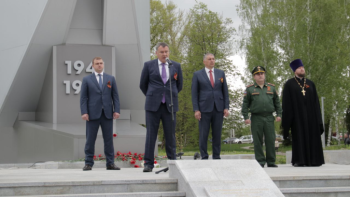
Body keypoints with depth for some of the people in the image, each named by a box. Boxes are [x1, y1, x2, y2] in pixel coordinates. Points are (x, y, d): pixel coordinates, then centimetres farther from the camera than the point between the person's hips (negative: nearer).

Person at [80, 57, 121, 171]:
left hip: (107, 114, 2)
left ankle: (110, 163, 8)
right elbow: (83, 97, 2)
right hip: (93, 113, -2)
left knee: (109, 139, 3)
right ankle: (88, 163, 6)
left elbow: (115, 96, 9)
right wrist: (84, 112, -8)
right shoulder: (87, 80, 7)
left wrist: (117, 110, -2)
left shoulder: (111, 79, 12)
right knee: (90, 140, 0)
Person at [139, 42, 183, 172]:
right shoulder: (149, 65, 4)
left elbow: (179, 85, 20)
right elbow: (143, 85, 13)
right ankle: (148, 164, 1)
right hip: (153, 105, -1)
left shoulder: (176, 66, 9)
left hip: (170, 106, 2)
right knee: (151, 135, -3)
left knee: (170, 135, 3)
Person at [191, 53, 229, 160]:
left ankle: (216, 157, 11)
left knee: (217, 134, 4)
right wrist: (196, 110, -7)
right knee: (203, 135, -1)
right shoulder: (197, 75, 4)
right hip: (204, 109, -2)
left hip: (218, 109, 2)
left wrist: (226, 107, 1)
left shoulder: (221, 73, 11)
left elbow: (225, 91, 10)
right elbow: (194, 94, 1)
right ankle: (204, 157, 6)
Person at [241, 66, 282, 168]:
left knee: (271, 140, 0)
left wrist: (279, 114, 7)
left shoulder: (271, 87, 13)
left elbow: (277, 102, 16)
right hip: (256, 118, -1)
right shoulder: (249, 89, 7)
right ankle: (260, 162, 5)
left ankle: (271, 161, 7)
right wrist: (246, 117, -4)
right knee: (258, 141, -1)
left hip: (269, 118, 2)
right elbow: (245, 104, 4)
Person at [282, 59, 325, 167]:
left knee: (312, 136, 1)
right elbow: (286, 102, 0)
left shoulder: (310, 84, 14)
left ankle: (313, 160, 5)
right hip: (297, 115, -3)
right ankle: (299, 161, -3)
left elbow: (316, 101, 12)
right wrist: (287, 119, -8)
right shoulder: (289, 84, 4)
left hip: (310, 115, 3)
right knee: (298, 136, -4)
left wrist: (317, 117, 4)